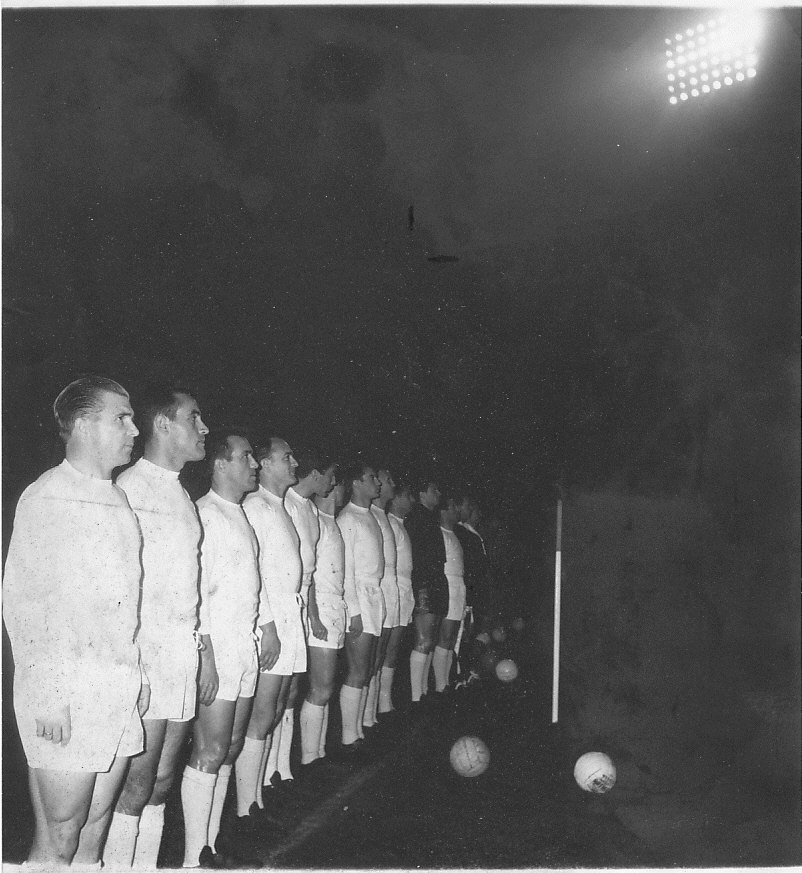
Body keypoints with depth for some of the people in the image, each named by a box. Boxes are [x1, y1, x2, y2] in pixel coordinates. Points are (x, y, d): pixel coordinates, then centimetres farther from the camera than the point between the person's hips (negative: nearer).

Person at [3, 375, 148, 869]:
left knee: (94, 833, 14)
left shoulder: (119, 500, 14)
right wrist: (47, 694, -15)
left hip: (121, 687, 7)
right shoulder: (45, 499, -8)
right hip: (67, 689, -7)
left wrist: (137, 672, 15)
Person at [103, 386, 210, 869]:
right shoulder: (129, 487, -9)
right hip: (145, 651, -7)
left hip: (185, 649, 7)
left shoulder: (182, 492, 16)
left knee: (162, 780, 12)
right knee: (137, 783, -3)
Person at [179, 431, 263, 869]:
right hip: (216, 648, -9)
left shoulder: (240, 516, 16)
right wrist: (205, 655, -19)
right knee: (210, 753, -4)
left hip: (245, 648, 9)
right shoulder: (205, 514, -11)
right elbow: (195, 591, -16)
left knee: (229, 750, 13)